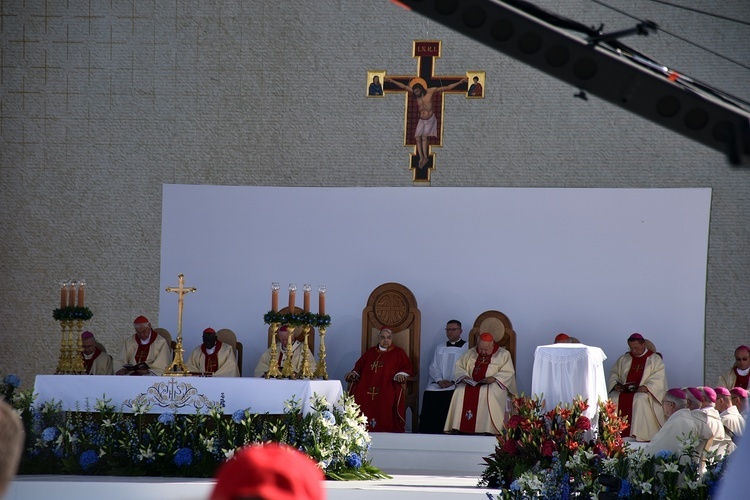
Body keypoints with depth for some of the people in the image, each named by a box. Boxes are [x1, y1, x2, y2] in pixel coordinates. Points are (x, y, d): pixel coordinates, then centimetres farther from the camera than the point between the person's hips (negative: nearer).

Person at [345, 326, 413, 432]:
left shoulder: (398, 353, 17)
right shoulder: (370, 352, 27)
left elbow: (406, 367, 7)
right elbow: (359, 367, 27)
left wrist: (400, 374, -13)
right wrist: (354, 373, 6)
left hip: (388, 386, -3)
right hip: (366, 386, 3)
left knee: (387, 400, -37)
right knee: (357, 395, -28)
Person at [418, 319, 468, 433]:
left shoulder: (467, 347, 8)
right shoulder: (439, 348, 24)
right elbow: (433, 367, 14)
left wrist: (452, 382, -16)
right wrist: (439, 380, -7)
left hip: (457, 385, -4)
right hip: (438, 384, 4)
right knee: (429, 396, -25)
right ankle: (428, 433, -23)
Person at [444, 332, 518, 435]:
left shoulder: (503, 355, 6)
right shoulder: (470, 354, 16)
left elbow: (508, 373, -1)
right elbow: (458, 367, 15)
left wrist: (493, 378, -17)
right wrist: (464, 376, -6)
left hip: (493, 385, -3)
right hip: (471, 383, 3)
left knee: (487, 394, -38)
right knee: (459, 392, -28)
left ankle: (486, 430, -38)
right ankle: (460, 428, -32)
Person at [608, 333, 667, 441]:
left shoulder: (654, 359, 7)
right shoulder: (624, 359, 20)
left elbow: (658, 379, -5)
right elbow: (613, 373, 19)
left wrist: (646, 387, -21)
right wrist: (615, 385, -2)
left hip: (644, 392, -4)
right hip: (624, 391, 4)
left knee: (639, 400, -38)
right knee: (613, 399, -27)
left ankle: (636, 435, -41)